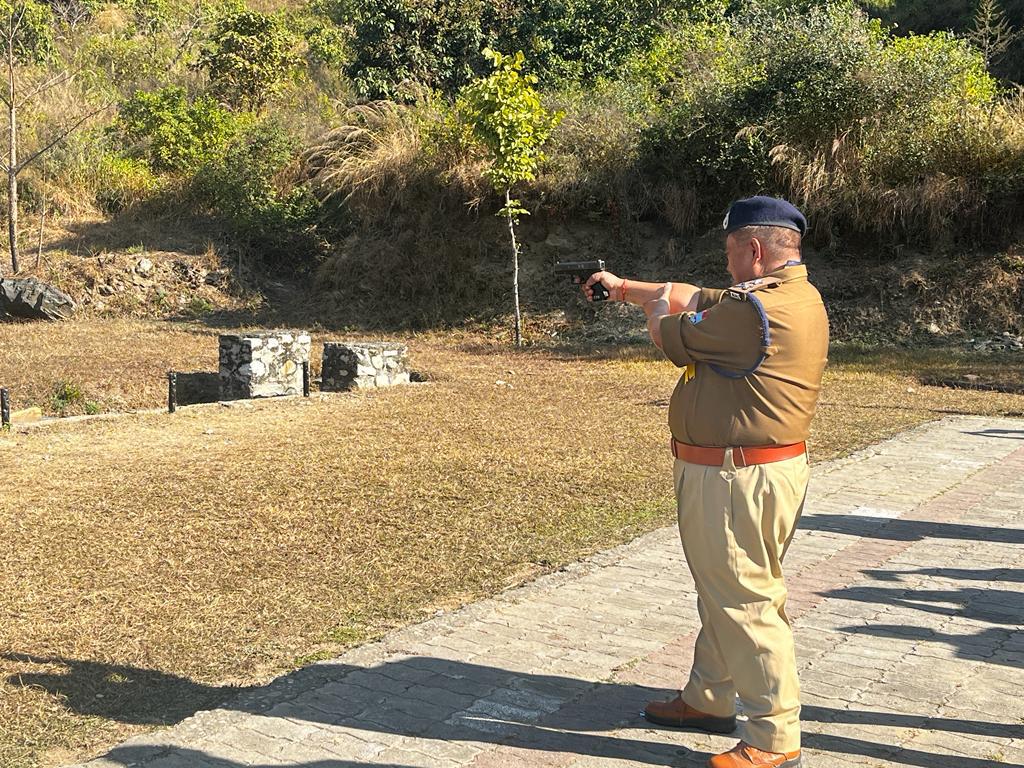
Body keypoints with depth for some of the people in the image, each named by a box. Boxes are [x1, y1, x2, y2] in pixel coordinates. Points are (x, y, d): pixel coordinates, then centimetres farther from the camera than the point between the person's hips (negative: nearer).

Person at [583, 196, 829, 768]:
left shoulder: (757, 310, -22)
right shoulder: (793, 294, 12)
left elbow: (673, 334, -10)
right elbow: (694, 297, 21)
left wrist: (659, 312, 14)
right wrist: (624, 287, 28)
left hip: (740, 480, -11)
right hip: (736, 472, 11)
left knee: (746, 602, -3)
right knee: (723, 594, 21)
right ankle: (709, 699, 35)